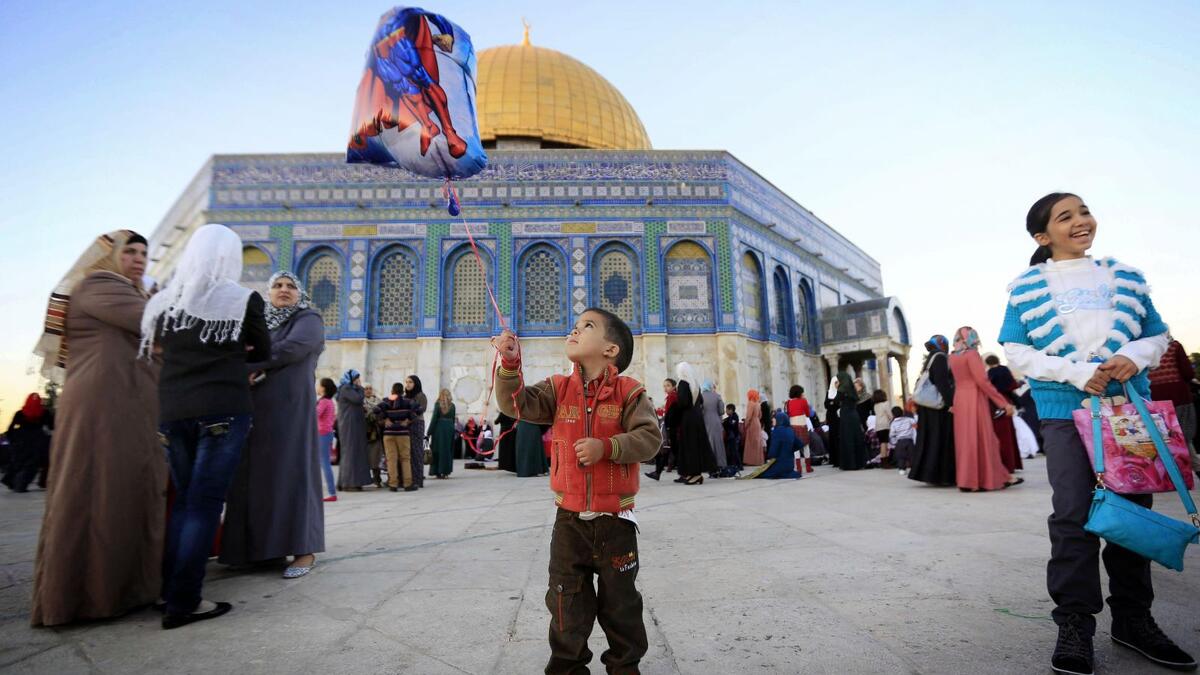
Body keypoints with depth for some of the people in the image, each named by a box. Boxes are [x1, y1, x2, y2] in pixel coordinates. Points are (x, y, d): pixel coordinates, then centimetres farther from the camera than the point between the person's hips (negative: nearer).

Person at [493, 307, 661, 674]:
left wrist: (607, 446, -27)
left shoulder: (628, 391, -9)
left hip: (615, 519, -2)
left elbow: (649, 436, -15)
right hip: (569, 519, 2)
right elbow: (516, 404, -11)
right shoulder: (558, 388, 0)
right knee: (567, 599, 14)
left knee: (620, 599, 15)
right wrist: (510, 364, -25)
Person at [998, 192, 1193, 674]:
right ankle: (1074, 624, 4)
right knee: (1073, 515, -6)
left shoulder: (1126, 277, 11)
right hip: (1065, 411, -4)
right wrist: (1076, 372, -16)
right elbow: (1015, 353, -3)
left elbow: (1158, 336, 14)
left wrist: (1136, 355, -9)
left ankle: (1133, 618, 25)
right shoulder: (1027, 287, 1)